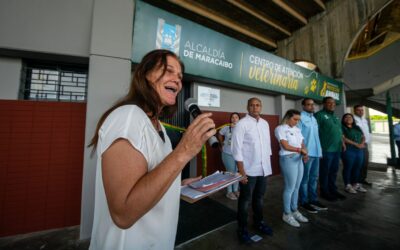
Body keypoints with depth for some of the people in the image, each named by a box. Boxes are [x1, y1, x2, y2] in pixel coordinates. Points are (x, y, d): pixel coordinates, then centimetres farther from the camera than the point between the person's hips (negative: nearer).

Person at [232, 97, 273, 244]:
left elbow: (268, 145, 14)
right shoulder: (242, 124, -13)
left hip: (264, 169, 6)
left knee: (259, 198, 23)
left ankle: (259, 223, 45)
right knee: (245, 200, 10)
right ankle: (242, 229, 30)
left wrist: (269, 165, 12)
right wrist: (241, 171, -17)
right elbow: (237, 149, -16)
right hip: (249, 170, -6)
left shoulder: (265, 124, 8)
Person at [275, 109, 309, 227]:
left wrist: (305, 153, -8)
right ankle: (286, 214, 18)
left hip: (299, 159, 7)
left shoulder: (297, 129, 14)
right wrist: (300, 150, -6)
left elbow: (302, 144, 11)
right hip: (288, 159, -7)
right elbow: (285, 146, -15)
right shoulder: (280, 128, -9)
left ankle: (294, 211, 32)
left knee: (296, 187, 15)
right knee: (290, 188, 1)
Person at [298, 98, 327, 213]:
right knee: (305, 178, 3)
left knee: (314, 177, 17)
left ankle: (313, 200, 30)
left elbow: (316, 135, 18)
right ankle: (304, 202, 16)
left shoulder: (314, 118, 16)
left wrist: (320, 150, 14)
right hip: (307, 153, -8)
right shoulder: (300, 118, -11)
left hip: (316, 152, 8)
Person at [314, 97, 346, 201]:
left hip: (337, 148, 8)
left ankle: (333, 190, 29)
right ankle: (324, 192, 14)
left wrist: (342, 142, 16)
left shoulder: (335, 117, 19)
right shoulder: (319, 115, -9)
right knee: (325, 171, 2)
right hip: (326, 149, -8)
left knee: (334, 171, 16)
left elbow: (339, 131, 25)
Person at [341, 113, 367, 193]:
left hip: (360, 150, 7)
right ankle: (348, 186, 5)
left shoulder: (357, 128, 19)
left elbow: (363, 137, 17)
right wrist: (356, 144, -16)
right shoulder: (342, 128, -2)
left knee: (357, 168, 10)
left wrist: (362, 143, -3)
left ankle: (356, 184, 22)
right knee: (348, 168, -3)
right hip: (348, 150, -6)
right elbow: (344, 138, -12)